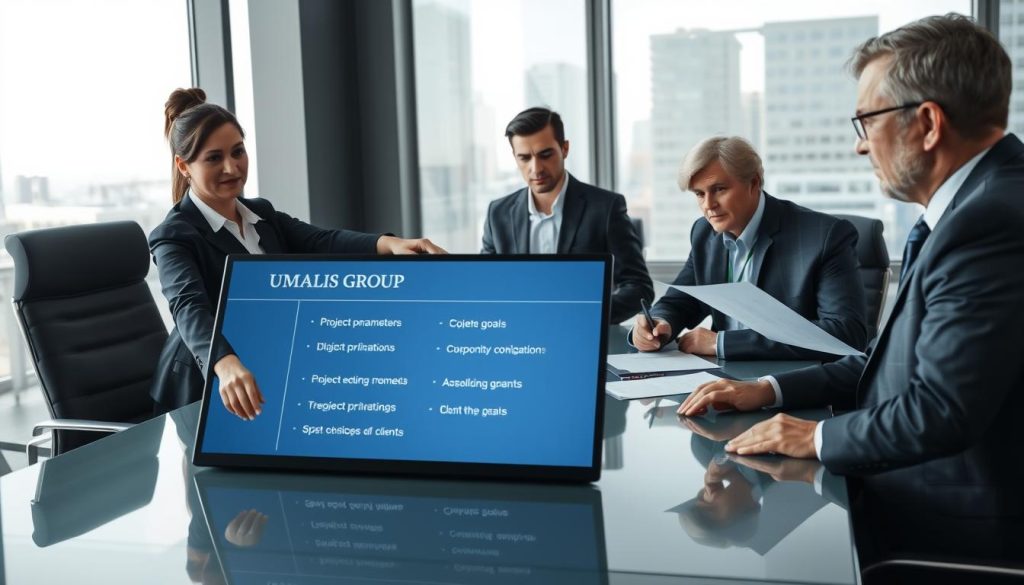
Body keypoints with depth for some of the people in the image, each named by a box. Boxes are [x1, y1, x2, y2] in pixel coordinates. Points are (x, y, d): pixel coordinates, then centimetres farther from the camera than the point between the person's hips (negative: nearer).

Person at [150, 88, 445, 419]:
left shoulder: (262, 214, 10)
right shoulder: (175, 237, -9)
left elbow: (321, 242, -8)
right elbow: (190, 308, -28)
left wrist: (390, 244, -28)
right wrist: (228, 364, -49)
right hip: (209, 392, -5)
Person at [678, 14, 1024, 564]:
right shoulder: (974, 202, 7)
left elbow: (940, 411, -28)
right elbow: (895, 359, 12)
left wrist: (819, 437, -12)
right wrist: (770, 389, 5)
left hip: (946, 529, -8)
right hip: (913, 492, 8)